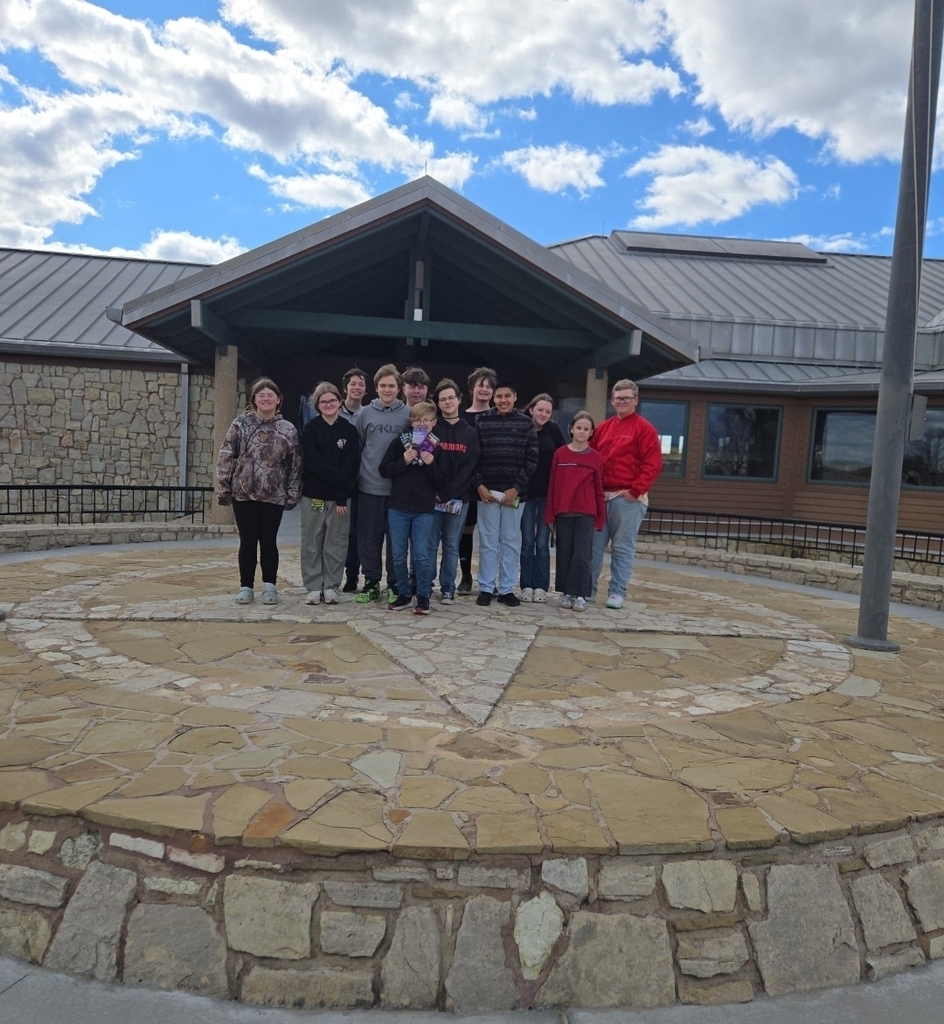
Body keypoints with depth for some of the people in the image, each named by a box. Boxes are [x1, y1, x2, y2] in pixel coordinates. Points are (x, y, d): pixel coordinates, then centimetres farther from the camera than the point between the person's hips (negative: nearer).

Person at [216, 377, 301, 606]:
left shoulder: (288, 430, 3)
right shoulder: (241, 423, 1)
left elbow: (295, 465, 4)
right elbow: (226, 457, 0)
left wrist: (292, 494, 0)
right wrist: (223, 488, -5)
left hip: (274, 495, 0)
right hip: (243, 493, 0)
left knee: (268, 541, 6)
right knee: (248, 541, 6)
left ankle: (269, 585, 19)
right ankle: (246, 586, 17)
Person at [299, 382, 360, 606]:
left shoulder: (349, 430, 3)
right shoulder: (310, 429, 2)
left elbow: (352, 465, -4)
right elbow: (313, 462, -9)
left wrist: (342, 495, -12)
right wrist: (338, 478, -18)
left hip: (341, 495, 0)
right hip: (314, 494, 0)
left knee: (336, 543, 4)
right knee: (312, 542, 5)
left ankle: (331, 587, 15)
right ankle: (313, 587, 14)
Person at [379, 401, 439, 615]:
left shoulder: (437, 448, 2)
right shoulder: (399, 442, 3)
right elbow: (384, 470, 1)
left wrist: (431, 465, -14)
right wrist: (403, 461, -13)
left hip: (424, 509, -1)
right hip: (398, 506, 2)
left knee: (421, 555, -1)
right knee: (399, 555, 7)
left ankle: (423, 597, 12)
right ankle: (404, 594, 21)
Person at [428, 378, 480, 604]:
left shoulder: (470, 432, 9)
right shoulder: (431, 429, 5)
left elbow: (470, 466, 0)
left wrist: (450, 493, -10)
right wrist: (437, 492, -13)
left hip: (459, 498, 1)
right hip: (432, 496, -1)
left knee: (451, 545, 7)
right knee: (430, 544, 2)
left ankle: (448, 588, 14)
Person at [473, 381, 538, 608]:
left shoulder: (525, 423, 4)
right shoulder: (482, 422, 4)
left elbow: (531, 459, 0)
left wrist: (516, 488, -8)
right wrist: (478, 485, -8)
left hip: (514, 492, 0)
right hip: (486, 491, 0)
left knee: (511, 541, 6)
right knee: (488, 541, 5)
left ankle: (507, 589, 14)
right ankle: (486, 588, 13)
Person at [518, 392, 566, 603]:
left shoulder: (553, 430, 2)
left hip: (548, 494, 1)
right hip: (526, 493, -1)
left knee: (542, 542, 5)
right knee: (527, 541, 4)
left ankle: (541, 586, 13)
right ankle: (527, 585, 13)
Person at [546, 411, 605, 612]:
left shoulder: (595, 457, 2)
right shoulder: (560, 454, 3)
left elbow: (598, 489, 4)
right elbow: (552, 485, 4)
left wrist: (600, 518, 4)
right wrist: (549, 514, 1)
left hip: (586, 513, -1)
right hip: (563, 512, 1)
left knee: (582, 554, -2)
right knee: (564, 553, 7)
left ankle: (580, 594, 7)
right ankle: (567, 592, 18)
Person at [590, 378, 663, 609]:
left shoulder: (644, 428, -2)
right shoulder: (602, 428, 15)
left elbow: (653, 465, -8)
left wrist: (636, 491, -13)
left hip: (628, 499, -5)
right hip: (600, 496, 5)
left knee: (623, 549, 0)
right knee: (593, 545, 6)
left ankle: (617, 593, 8)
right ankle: (588, 589, 16)